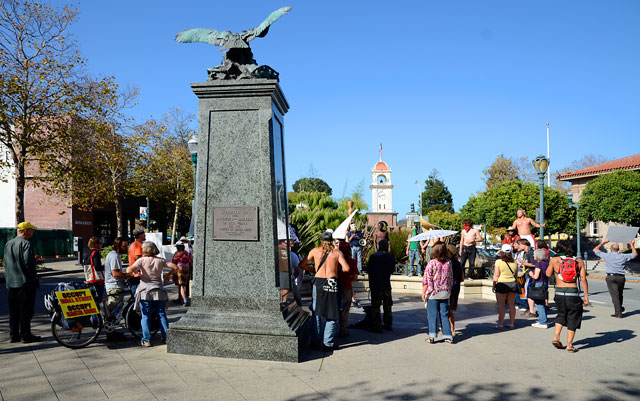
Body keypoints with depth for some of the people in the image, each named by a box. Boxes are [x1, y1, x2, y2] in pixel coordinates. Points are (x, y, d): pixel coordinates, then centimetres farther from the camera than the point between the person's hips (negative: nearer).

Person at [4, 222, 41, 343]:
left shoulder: (8, 244, 12)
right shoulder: (26, 244, -14)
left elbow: (6, 263, 15)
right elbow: (28, 262, -22)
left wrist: (8, 278, 19)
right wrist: (34, 276, -11)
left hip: (10, 283, 8)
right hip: (25, 282, -8)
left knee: (13, 311, 14)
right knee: (26, 310, -1)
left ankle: (13, 335, 19)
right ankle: (25, 335, 2)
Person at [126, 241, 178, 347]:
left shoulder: (142, 260, -6)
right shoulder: (160, 260, 3)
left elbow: (129, 270, -18)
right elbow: (175, 267, 0)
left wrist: (128, 268, 4)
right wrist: (168, 275, 16)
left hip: (145, 291, -2)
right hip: (159, 291, 3)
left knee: (145, 316, 5)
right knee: (162, 315, 10)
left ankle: (146, 340, 2)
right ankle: (166, 338, 10)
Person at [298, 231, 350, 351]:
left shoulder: (315, 251, 8)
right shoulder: (337, 252, 4)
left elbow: (302, 265, 11)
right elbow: (346, 268, -8)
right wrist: (336, 270, 11)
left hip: (318, 282, 1)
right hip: (332, 283, -1)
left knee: (317, 313, 13)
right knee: (332, 315, 6)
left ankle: (318, 340, 17)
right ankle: (328, 343, 5)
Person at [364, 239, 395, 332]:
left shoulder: (373, 257, -11)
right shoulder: (390, 257, -4)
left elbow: (368, 269, -6)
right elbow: (392, 269, 8)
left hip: (375, 285, -3)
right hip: (387, 285, 3)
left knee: (375, 306, 2)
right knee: (387, 306, 18)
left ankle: (377, 327, 1)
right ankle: (388, 325, 26)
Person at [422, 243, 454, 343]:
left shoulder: (431, 263, -12)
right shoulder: (449, 263, 1)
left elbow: (426, 280, -11)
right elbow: (451, 278, 10)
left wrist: (423, 293, -3)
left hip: (433, 293, -4)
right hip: (445, 293, 4)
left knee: (432, 314, 3)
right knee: (444, 314, 10)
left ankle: (432, 337, 3)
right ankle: (448, 336, 10)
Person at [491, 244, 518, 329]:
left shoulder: (499, 261, -10)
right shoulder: (514, 262, 5)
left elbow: (496, 276, -10)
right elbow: (516, 274, 12)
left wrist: (494, 286, -3)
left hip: (502, 284, -5)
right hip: (513, 284, 5)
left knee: (501, 305, -1)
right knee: (511, 305, 11)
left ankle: (500, 324, 0)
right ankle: (511, 323, 17)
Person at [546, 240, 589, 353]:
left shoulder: (554, 260, 1)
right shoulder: (579, 261, 4)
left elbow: (548, 274, 12)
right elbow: (583, 280, 0)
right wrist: (586, 296, 2)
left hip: (559, 293, 1)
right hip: (573, 293, -1)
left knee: (561, 315, 23)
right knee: (573, 318, 12)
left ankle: (556, 337, 12)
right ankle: (569, 345, 14)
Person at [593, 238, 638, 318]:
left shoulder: (607, 256, -3)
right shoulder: (623, 256, 2)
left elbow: (595, 250, 8)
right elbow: (635, 254, 18)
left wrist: (603, 243, 17)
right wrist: (632, 245, 29)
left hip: (611, 277, -3)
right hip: (621, 277, 3)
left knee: (614, 295, -5)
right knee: (619, 294, 20)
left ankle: (618, 313, -8)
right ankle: (620, 308, 37)